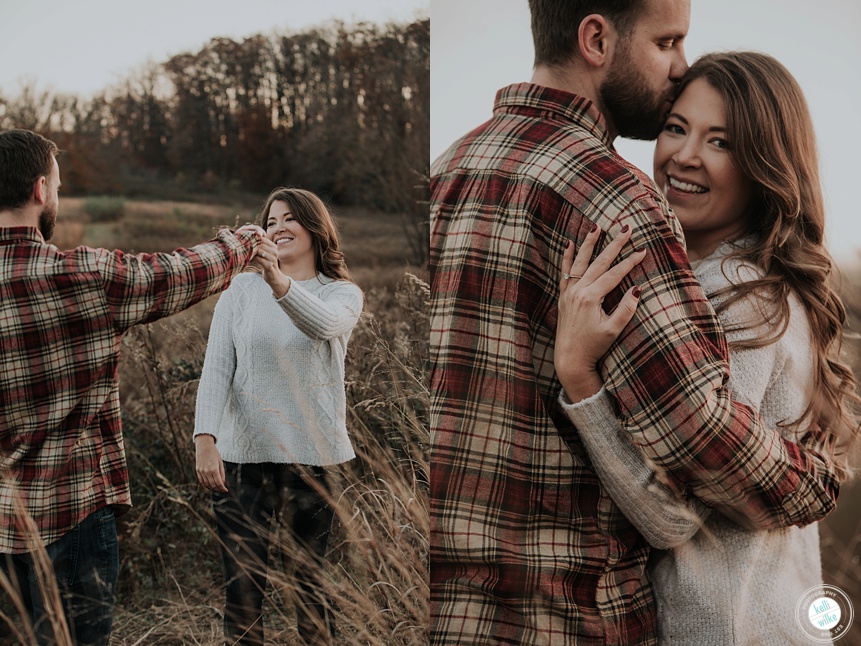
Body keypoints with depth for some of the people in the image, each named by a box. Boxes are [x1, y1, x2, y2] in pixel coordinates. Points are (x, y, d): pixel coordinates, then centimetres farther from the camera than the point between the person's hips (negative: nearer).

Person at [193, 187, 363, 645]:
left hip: (314, 456, 0)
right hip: (242, 454, 1)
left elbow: (324, 323, -21)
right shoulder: (241, 290, 7)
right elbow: (216, 368, -1)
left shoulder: (343, 294, 4)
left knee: (311, 585, 7)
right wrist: (204, 438, -16)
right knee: (242, 590, 0)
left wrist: (279, 281, -40)